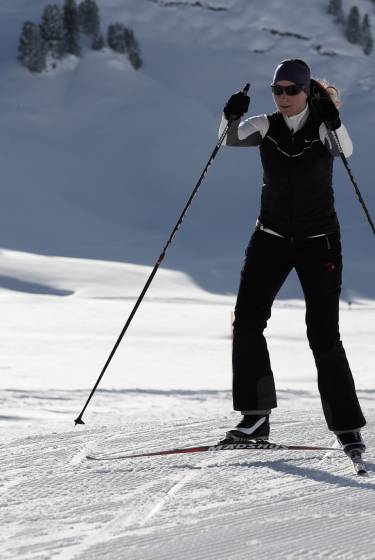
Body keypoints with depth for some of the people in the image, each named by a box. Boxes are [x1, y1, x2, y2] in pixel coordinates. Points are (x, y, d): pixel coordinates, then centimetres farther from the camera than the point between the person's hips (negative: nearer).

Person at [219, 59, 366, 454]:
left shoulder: (322, 129, -8)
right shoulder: (266, 127, 1)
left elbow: (345, 150, -27)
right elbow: (230, 138, -14)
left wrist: (332, 117, -44)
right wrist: (232, 116, -34)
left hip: (318, 242, -3)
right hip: (271, 238, 3)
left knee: (324, 335, -8)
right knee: (246, 321, -9)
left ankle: (347, 427, 0)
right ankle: (256, 415, -2)